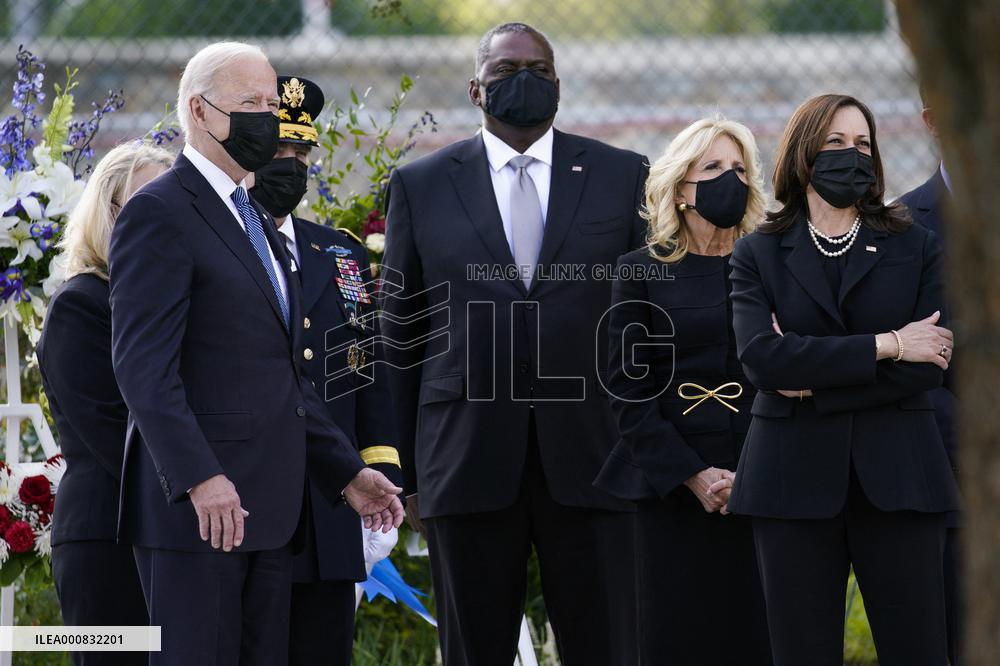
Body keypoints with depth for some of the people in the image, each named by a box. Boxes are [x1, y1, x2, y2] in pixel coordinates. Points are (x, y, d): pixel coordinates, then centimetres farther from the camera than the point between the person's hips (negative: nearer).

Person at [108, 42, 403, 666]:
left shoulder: (256, 221, 22)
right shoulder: (159, 213, -7)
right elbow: (143, 365, -17)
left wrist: (347, 472, 19)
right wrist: (200, 478, -25)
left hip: (267, 510, 9)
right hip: (195, 500, -9)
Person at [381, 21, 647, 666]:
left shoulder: (623, 176, 8)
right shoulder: (421, 185, 8)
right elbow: (401, 335, 10)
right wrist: (406, 470, 7)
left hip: (590, 460, 0)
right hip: (468, 461, 0)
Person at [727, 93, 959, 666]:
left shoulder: (916, 248, 9)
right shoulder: (759, 254, 8)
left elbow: (929, 369, -4)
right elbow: (762, 356, -10)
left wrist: (813, 381, -10)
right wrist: (886, 346, -10)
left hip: (897, 474, 0)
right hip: (796, 479, 0)